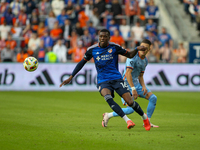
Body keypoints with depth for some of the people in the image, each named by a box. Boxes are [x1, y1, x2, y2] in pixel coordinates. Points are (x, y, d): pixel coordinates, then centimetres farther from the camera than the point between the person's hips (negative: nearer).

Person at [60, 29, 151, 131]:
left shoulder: (114, 47, 0)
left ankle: (144, 117, 21)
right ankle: (127, 120, -32)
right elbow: (82, 63, 11)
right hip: (103, 81, 0)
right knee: (108, 98, -33)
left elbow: (129, 55, 10)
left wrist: (137, 49, -10)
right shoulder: (92, 50, 1)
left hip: (117, 78, 0)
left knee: (130, 102, -10)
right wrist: (70, 77, 9)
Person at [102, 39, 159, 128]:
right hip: (127, 84, -9)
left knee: (153, 98, -1)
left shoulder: (145, 61, 11)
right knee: (131, 109, -17)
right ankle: (108, 115, 1)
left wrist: (144, 86, 0)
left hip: (136, 83, 9)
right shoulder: (133, 57, -16)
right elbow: (128, 73, -23)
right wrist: (133, 89, -26)